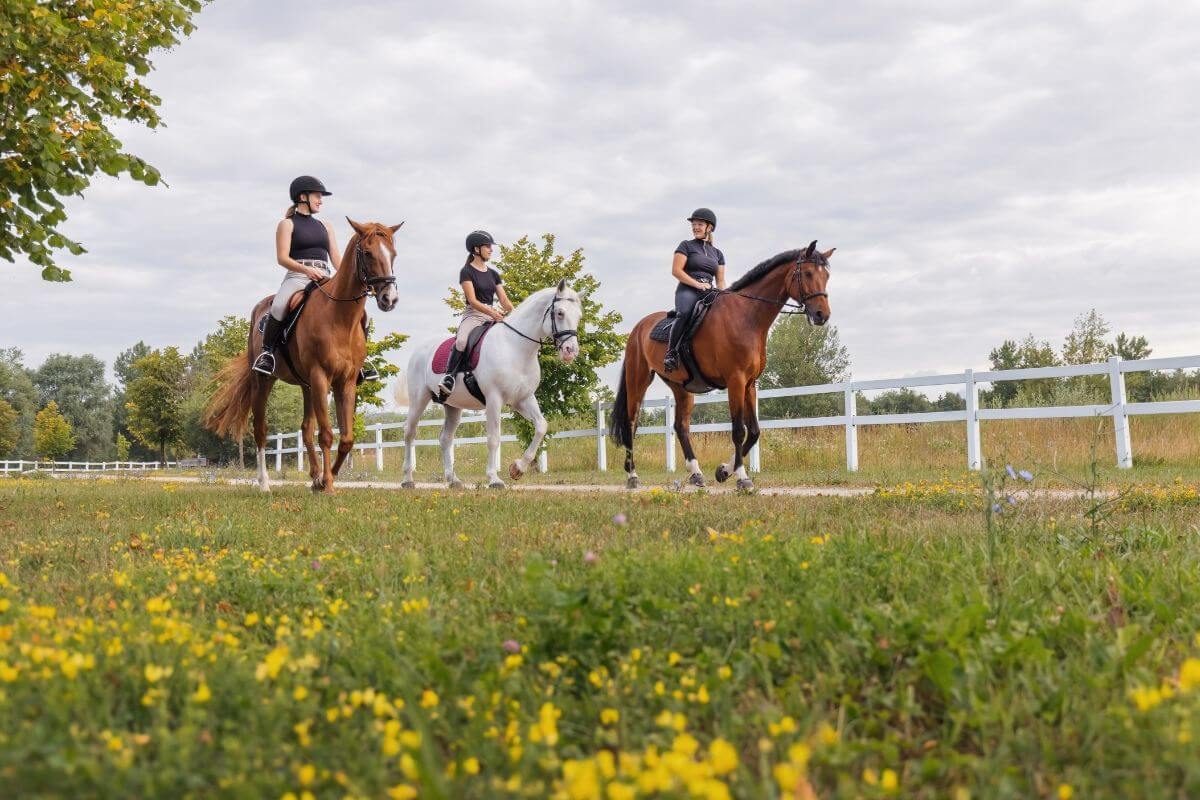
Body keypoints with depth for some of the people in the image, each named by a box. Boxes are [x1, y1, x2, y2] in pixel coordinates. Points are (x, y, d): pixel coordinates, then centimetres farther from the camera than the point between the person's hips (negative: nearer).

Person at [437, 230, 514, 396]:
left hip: (492, 316, 6)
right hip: (472, 315, -6)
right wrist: (491, 312, -26)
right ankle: (449, 378, -32)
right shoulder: (467, 272, -1)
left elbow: (504, 300, 12)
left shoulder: (493, 274, 18)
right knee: (462, 341, -35)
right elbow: (472, 300, -12)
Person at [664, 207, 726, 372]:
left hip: (709, 293, 5)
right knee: (685, 313, -38)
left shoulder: (717, 253, 23)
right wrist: (697, 284, -12)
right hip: (687, 290, -5)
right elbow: (676, 270, -2)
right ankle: (671, 352, -28)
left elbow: (720, 281, 19)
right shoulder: (686, 245, 10)